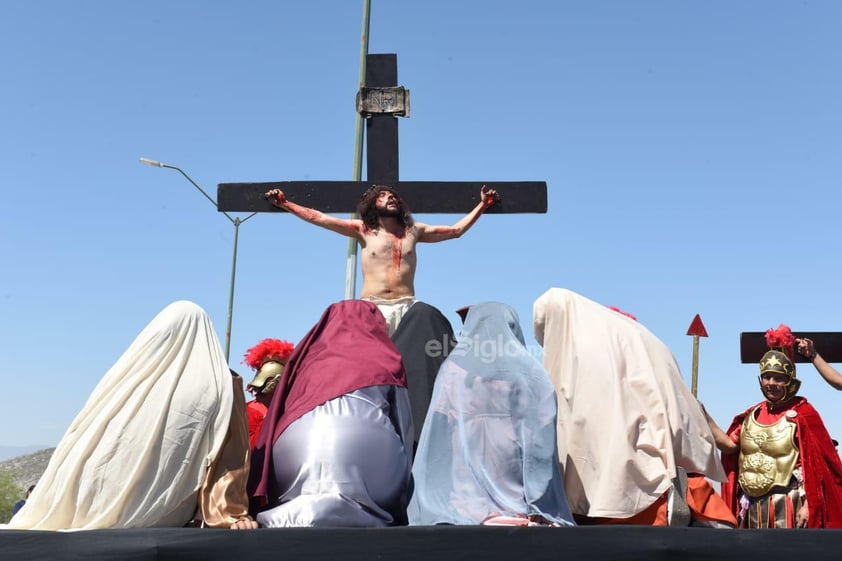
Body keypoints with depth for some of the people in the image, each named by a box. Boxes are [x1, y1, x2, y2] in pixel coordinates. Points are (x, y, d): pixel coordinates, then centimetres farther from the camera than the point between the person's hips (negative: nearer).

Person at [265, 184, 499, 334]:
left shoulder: (412, 231, 18)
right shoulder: (364, 230, 14)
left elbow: (455, 230, 26)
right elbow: (319, 218, 12)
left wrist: (482, 205, 27)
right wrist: (285, 203, 9)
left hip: (406, 306, 1)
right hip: (372, 307, -1)